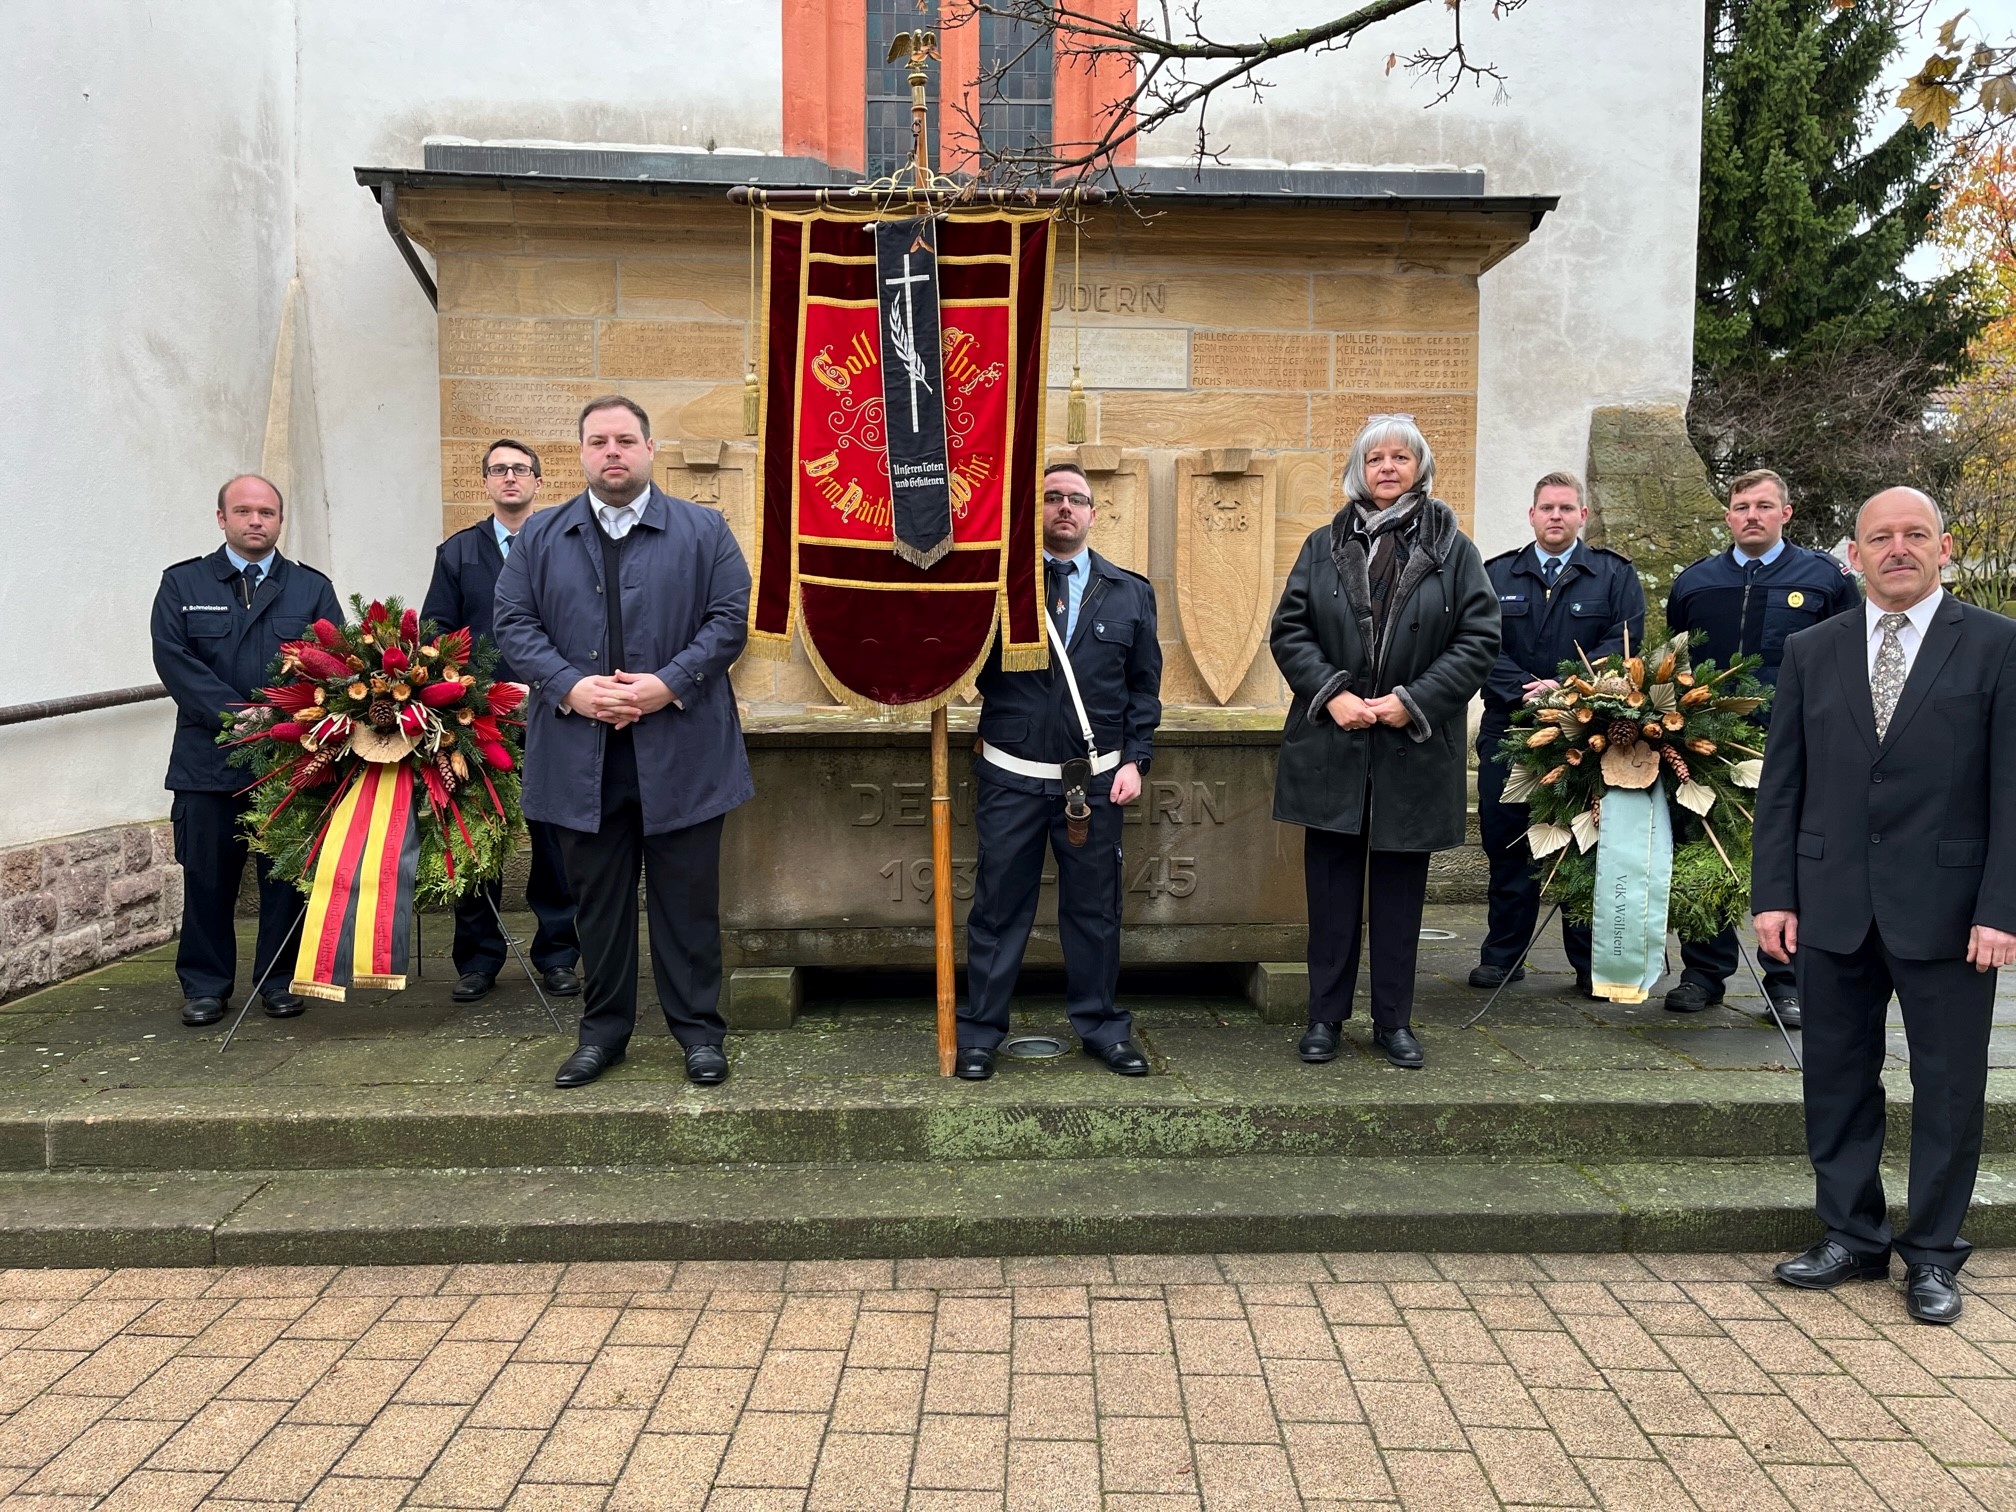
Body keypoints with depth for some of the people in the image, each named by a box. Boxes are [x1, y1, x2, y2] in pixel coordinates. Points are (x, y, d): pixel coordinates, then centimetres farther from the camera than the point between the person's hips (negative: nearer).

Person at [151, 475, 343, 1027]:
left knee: (287, 873, 5)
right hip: (209, 758, 0)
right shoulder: (183, 584, 8)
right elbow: (174, 659, -4)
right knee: (207, 875, 5)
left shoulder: (312, 588, 10)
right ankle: (205, 984, 16)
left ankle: (281, 979, 17)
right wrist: (237, 714, -15)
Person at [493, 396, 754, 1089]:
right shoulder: (541, 536, 10)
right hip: (580, 753, 2)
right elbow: (513, 622, 4)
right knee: (597, 898, 11)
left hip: (681, 751, -2)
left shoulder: (704, 530, 4)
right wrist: (569, 687, -11)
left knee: (687, 898, 5)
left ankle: (699, 1030, 17)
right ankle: (603, 1029, 25)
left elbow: (730, 618, -3)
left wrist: (669, 684, -15)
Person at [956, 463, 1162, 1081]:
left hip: (1095, 779, 2)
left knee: (1095, 907, 11)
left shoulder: (1130, 593, 8)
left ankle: (1103, 1027, 26)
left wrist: (1134, 759, 1)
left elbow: (1144, 686, 9)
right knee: (999, 907, 7)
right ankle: (979, 1032, 19)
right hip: (1011, 776, -2)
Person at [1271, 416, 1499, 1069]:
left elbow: (1480, 638, -2)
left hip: (1414, 750, -1)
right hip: (1332, 745, 1)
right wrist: (1331, 693, -11)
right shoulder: (1324, 546, 6)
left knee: (1400, 888, 8)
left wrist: (1414, 700, -12)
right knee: (1331, 884, 6)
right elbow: (1289, 629, 3)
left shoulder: (1452, 548, 2)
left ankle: (1394, 1020, 20)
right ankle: (1325, 1015, 17)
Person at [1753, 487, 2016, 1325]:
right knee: (1837, 1076, 10)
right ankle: (1852, 1237, 25)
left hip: (1945, 908, -3)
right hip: (1834, 904, 3)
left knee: (1948, 1085, 7)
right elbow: (1781, 783, 7)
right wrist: (1773, 893, 0)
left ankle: (1931, 1254, 22)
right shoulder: (1811, 652, 7)